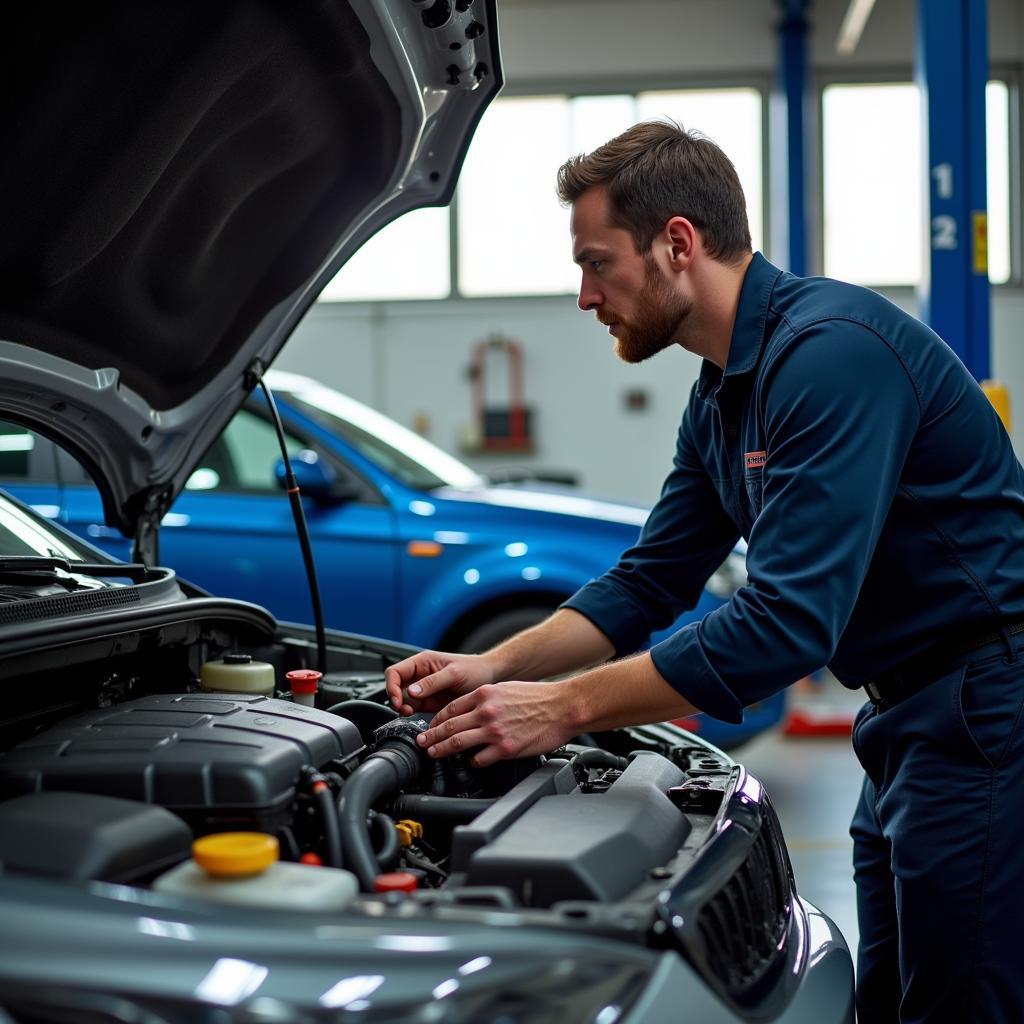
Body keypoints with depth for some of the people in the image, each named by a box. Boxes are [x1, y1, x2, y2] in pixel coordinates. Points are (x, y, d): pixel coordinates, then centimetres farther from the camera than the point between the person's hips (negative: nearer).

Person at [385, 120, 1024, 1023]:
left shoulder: (831, 349, -22)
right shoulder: (720, 398, 10)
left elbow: (787, 622, -29)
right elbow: (647, 585, 16)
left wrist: (564, 708, -24)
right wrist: (497, 668, 2)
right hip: (908, 721, 10)